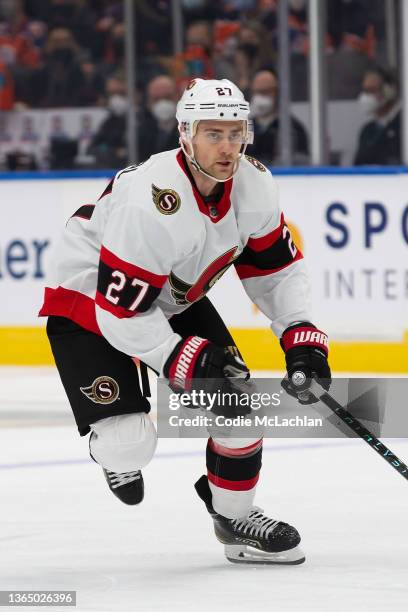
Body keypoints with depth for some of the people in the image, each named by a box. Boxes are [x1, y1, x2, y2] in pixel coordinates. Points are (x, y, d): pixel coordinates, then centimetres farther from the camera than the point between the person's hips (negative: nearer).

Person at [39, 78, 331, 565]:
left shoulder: (254, 184, -15)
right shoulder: (151, 205, -38)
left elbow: (274, 266, 0)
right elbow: (121, 312, -33)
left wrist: (301, 338, -11)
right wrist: (187, 362, -31)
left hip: (175, 299, 7)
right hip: (87, 300, -7)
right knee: (130, 445, -19)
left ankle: (235, 517, 19)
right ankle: (113, 445, 19)